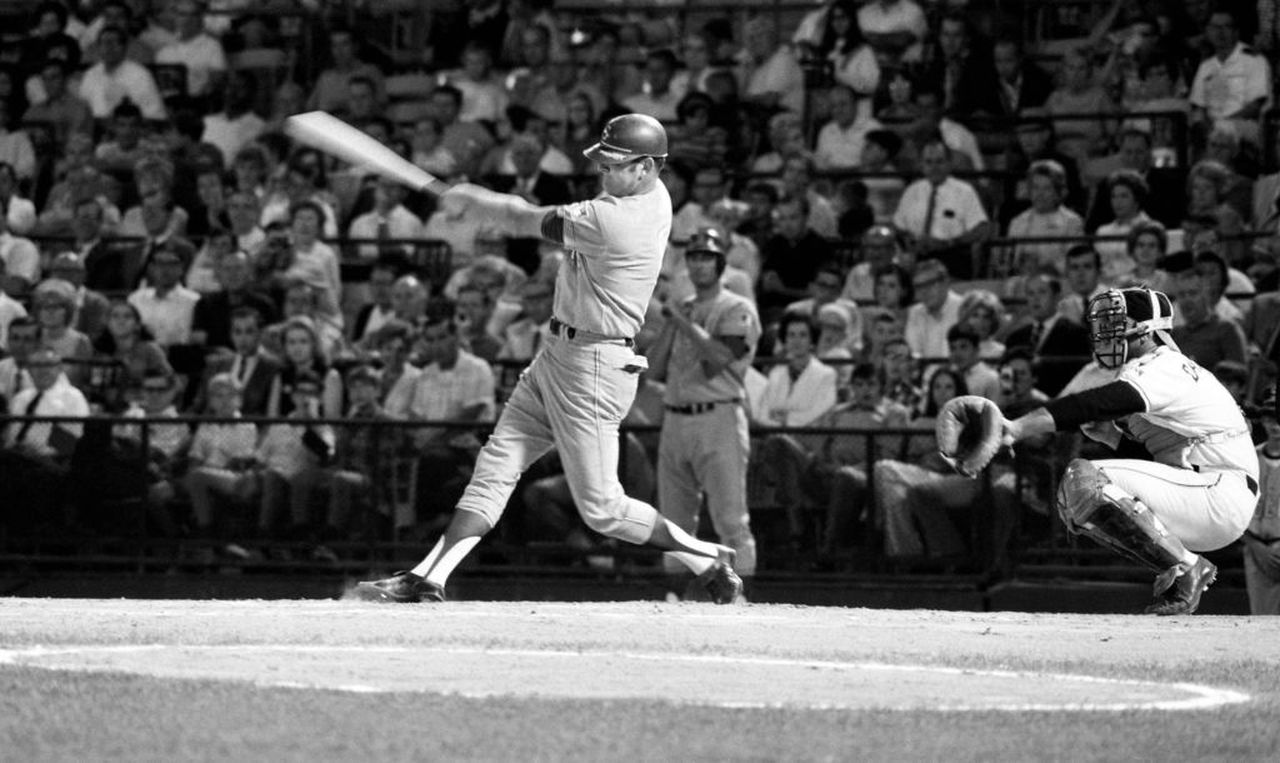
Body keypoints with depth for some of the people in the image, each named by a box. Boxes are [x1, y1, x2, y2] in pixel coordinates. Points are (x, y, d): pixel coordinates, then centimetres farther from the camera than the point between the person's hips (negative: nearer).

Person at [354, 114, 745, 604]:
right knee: (496, 467, 4)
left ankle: (709, 560, 10)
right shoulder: (652, 196, 6)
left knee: (601, 509, -4)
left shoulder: (612, 220, -24)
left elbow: (525, 223, -13)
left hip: (593, 367, -10)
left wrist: (469, 198, 3)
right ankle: (428, 581, 2)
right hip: (557, 356, 10)